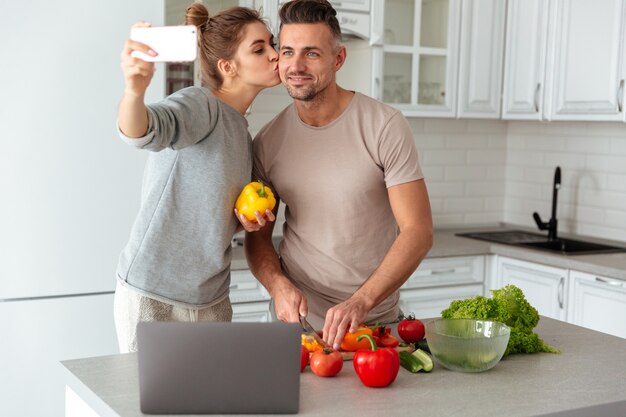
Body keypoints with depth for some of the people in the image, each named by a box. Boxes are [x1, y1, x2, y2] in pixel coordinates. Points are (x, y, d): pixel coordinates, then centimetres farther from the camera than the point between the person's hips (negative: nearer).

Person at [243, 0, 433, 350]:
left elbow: (418, 231, -15)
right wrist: (278, 285, -16)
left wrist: (361, 301, -27)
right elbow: (258, 236, 5)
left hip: (375, 320, -2)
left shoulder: (385, 126, -12)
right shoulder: (268, 142, -1)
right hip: (295, 315, 2)